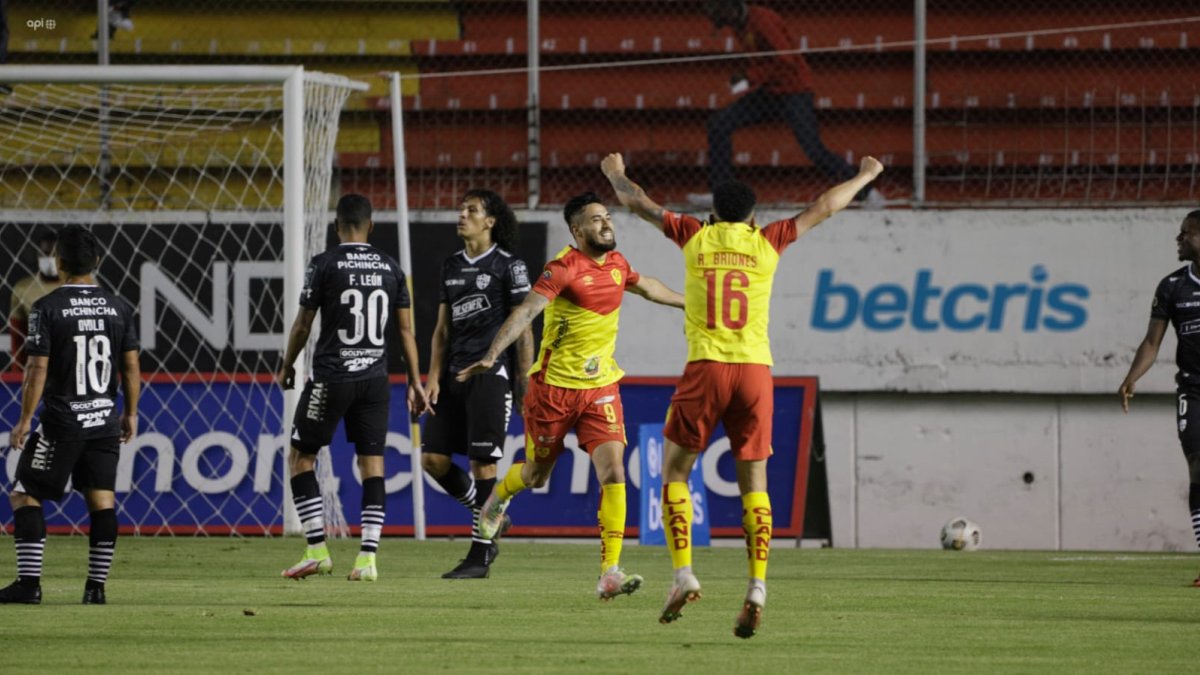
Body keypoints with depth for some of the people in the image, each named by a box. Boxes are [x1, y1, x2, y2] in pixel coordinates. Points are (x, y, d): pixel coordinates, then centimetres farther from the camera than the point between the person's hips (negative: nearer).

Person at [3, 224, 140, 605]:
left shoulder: (47, 309, -10)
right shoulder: (119, 309, 2)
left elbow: (37, 369, -12)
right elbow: (131, 366, 5)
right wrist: (130, 413, 17)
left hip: (61, 422, -4)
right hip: (105, 422, 4)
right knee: (102, 499, 8)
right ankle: (96, 585, 6)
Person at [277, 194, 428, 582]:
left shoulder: (324, 265, -6)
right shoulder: (390, 268, 6)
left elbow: (303, 324, -1)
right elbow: (405, 329, 8)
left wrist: (287, 367, 14)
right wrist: (415, 382, 14)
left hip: (331, 376, -4)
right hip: (375, 377, 4)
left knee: (301, 458, 8)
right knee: (372, 463, 5)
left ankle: (317, 550, 1)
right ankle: (368, 557, -3)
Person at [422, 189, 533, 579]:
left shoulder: (508, 266, -3)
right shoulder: (451, 266, 15)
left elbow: (523, 327, -3)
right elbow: (443, 328, 16)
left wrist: (525, 382, -6)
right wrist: (434, 378, 7)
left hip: (491, 374, -7)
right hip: (454, 375, 7)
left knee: (482, 462, -7)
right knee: (433, 459, 0)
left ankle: (480, 555, -2)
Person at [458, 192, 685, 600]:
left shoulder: (616, 263, 6)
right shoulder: (565, 268, -17)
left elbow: (646, 287, 28)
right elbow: (527, 311, -29)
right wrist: (492, 356, -41)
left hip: (601, 387, 5)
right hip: (554, 386, -5)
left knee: (613, 472, -13)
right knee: (537, 474, 11)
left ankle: (610, 573, -15)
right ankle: (497, 500, 49)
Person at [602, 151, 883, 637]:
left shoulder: (695, 237, 9)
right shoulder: (766, 242, 10)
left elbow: (637, 202, 22)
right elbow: (824, 208, 22)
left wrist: (616, 174, 42)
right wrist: (865, 177, 38)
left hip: (705, 367, -1)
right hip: (755, 368, 1)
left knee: (675, 471, 9)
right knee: (753, 483, 5)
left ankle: (683, 575, -5)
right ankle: (757, 587, -7)